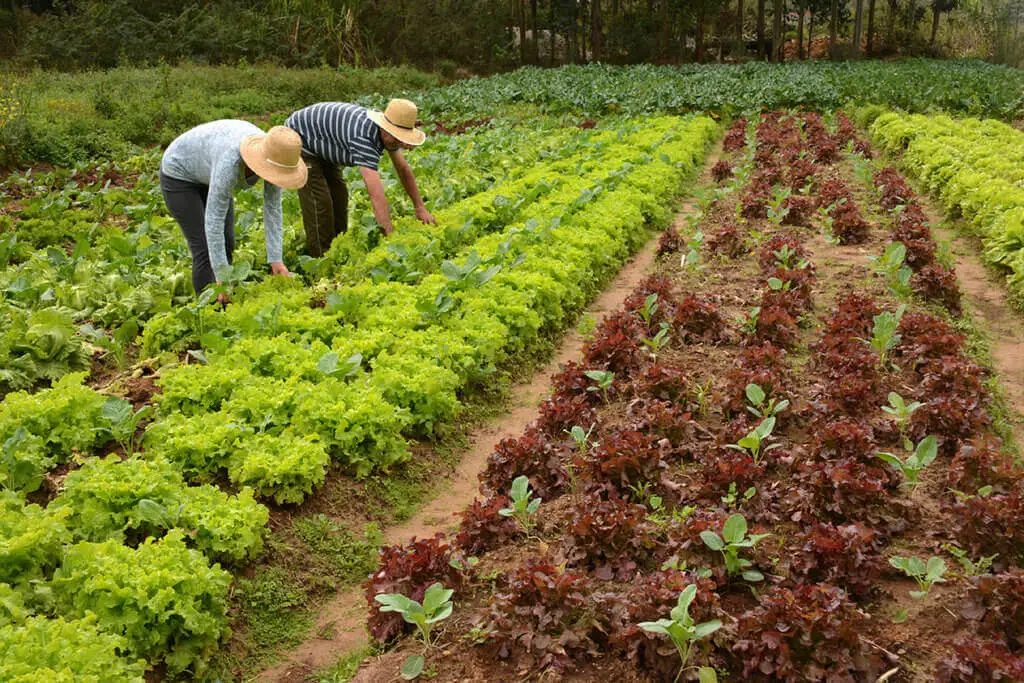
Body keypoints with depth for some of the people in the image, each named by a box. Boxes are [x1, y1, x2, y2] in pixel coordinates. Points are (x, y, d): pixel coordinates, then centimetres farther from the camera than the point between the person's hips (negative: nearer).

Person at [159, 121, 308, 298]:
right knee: (205, 249, -11)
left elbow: (272, 208, -16)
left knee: (227, 244, 3)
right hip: (179, 174, -6)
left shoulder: (274, 156, -25)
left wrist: (276, 259, -20)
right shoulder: (231, 162, -43)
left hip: (208, 175, 7)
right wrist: (222, 277, -38)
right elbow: (214, 220, -40)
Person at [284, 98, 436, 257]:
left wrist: (420, 207, 1)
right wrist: (391, 237, -44)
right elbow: (376, 195, -43)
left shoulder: (387, 132, -12)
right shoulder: (363, 137, -39)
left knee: (339, 196, 8)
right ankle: (321, 258, -3)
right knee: (319, 201, -13)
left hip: (320, 147, 9)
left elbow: (403, 168, 2)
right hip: (298, 140, -9)